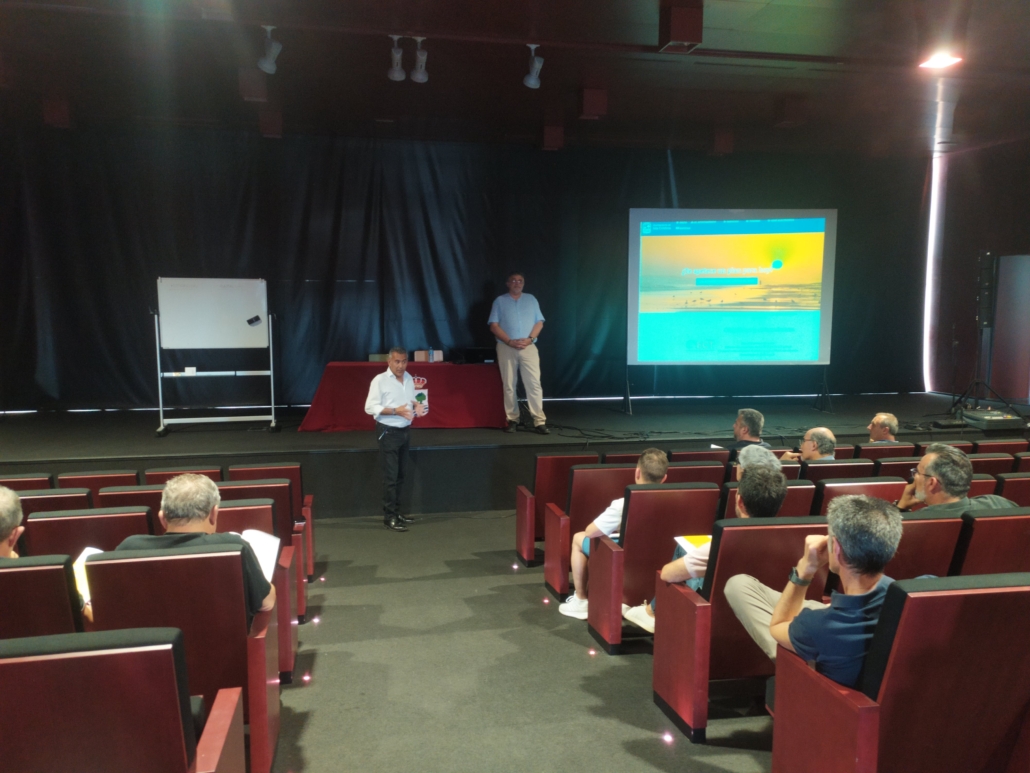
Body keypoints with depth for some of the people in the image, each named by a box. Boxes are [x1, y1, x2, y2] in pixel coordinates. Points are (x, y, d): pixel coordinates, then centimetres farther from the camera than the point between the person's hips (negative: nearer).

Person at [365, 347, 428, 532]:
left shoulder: (409, 378, 7)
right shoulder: (380, 380, -13)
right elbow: (370, 407, -16)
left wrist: (416, 405, -4)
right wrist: (395, 411, -24)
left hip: (405, 430, 7)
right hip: (388, 432, -7)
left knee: (401, 474, 13)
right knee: (390, 476, -4)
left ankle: (396, 512, 24)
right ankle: (389, 517, 3)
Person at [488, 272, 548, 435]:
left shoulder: (531, 299, 13)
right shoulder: (499, 301, 8)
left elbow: (539, 322, 8)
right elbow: (494, 325, 0)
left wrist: (530, 339, -10)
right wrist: (510, 341, -12)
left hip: (529, 347, 1)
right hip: (506, 348, 0)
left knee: (534, 383, -6)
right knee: (509, 385, 2)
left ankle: (539, 421, -6)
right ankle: (512, 420, 9)